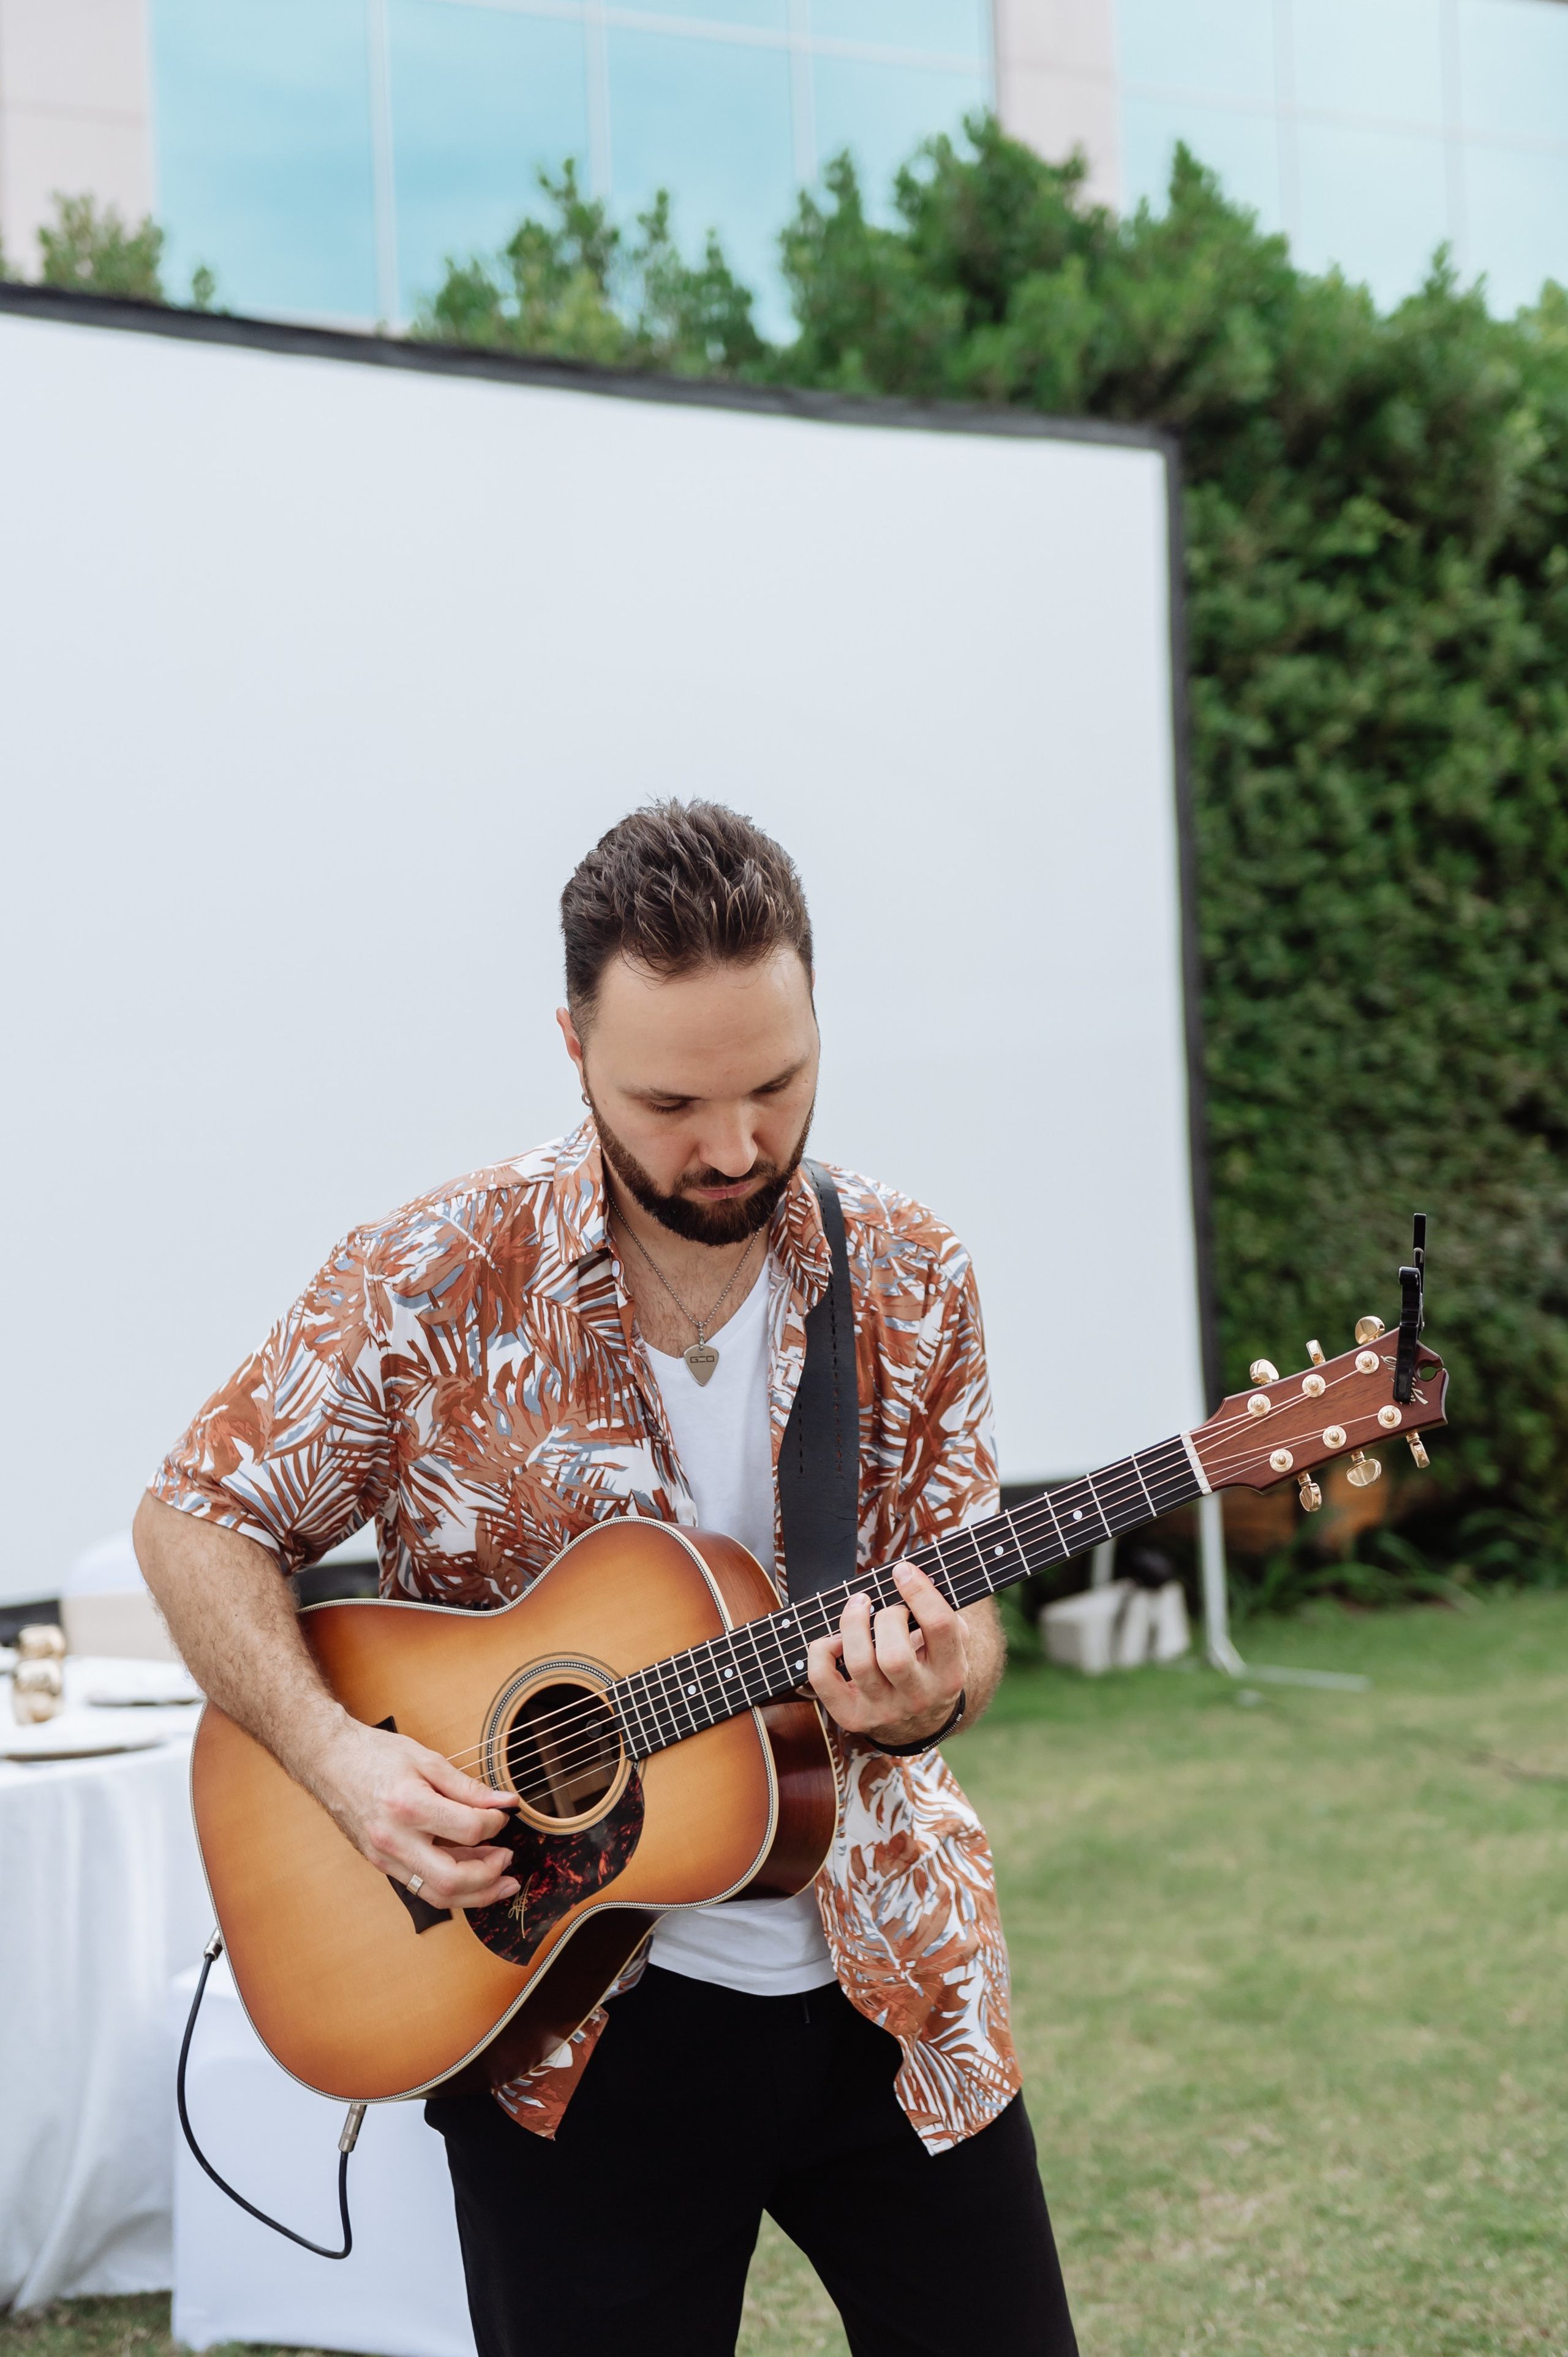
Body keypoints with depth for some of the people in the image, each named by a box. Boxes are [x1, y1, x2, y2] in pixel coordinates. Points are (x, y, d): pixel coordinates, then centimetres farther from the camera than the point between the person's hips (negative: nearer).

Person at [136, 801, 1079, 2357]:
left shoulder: (908, 1284, -3)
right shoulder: (435, 1286, -12)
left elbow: (962, 1619, 2)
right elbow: (196, 1524, -4)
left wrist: (925, 1694, -22)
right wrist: (341, 1761, -18)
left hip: (884, 1986, 3)